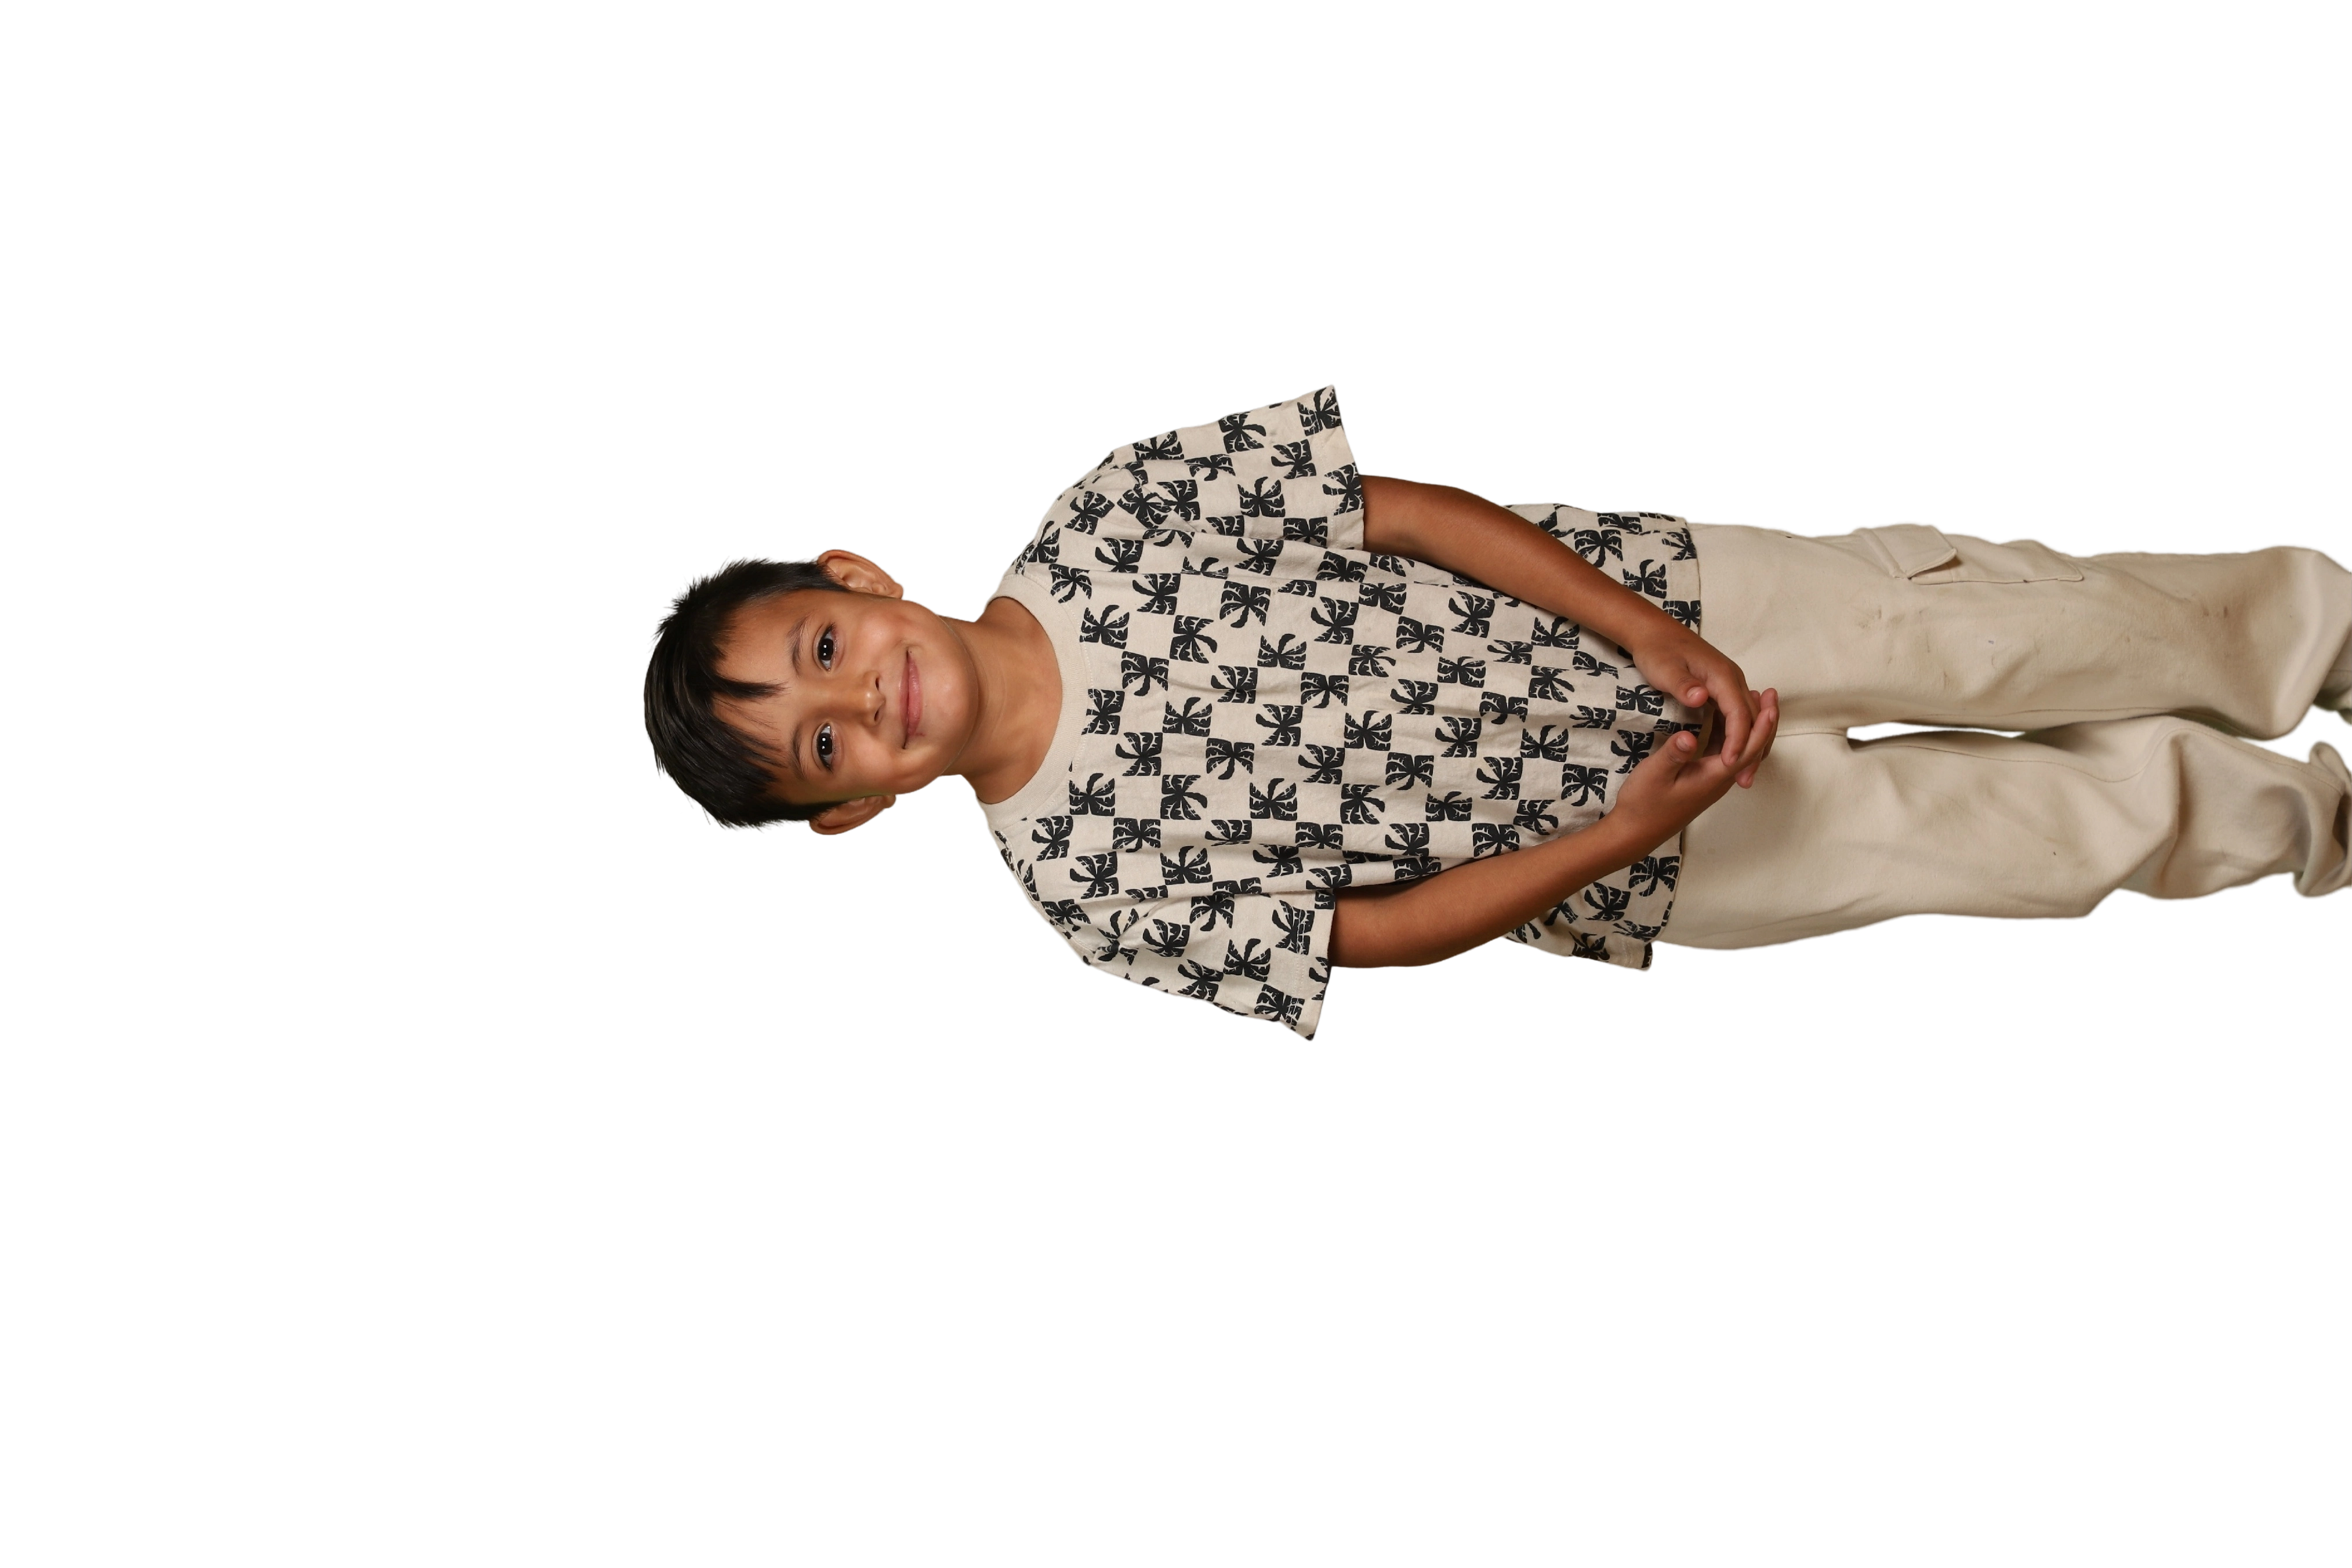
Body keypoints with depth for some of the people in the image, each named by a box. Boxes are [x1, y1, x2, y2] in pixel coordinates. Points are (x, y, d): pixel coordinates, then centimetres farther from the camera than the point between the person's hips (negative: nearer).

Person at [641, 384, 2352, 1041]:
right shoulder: (1083, 876, -17)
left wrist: (1649, 630, -18)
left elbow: (1406, 507, -10)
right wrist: (1626, 832, -22)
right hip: (1653, 854, -1)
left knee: (1985, 621, 2)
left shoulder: (1101, 519, -14)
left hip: (1656, 601, 1)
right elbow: (1376, 936, -12)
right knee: (2091, 822, 0)